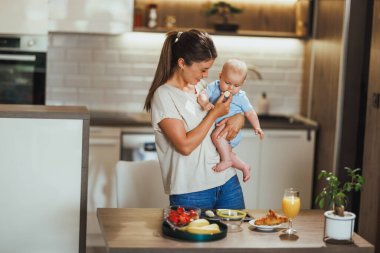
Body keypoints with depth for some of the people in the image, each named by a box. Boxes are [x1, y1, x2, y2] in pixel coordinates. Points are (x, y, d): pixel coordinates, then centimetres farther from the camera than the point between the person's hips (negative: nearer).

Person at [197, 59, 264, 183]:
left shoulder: (240, 97, -3)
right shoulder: (214, 87, -2)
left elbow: (250, 112, 5)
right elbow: (202, 94, -16)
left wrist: (257, 127, -6)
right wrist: (204, 103, -39)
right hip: (217, 126, 5)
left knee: (216, 135, -33)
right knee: (227, 153, 6)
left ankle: (226, 160, -22)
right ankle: (244, 167, 26)